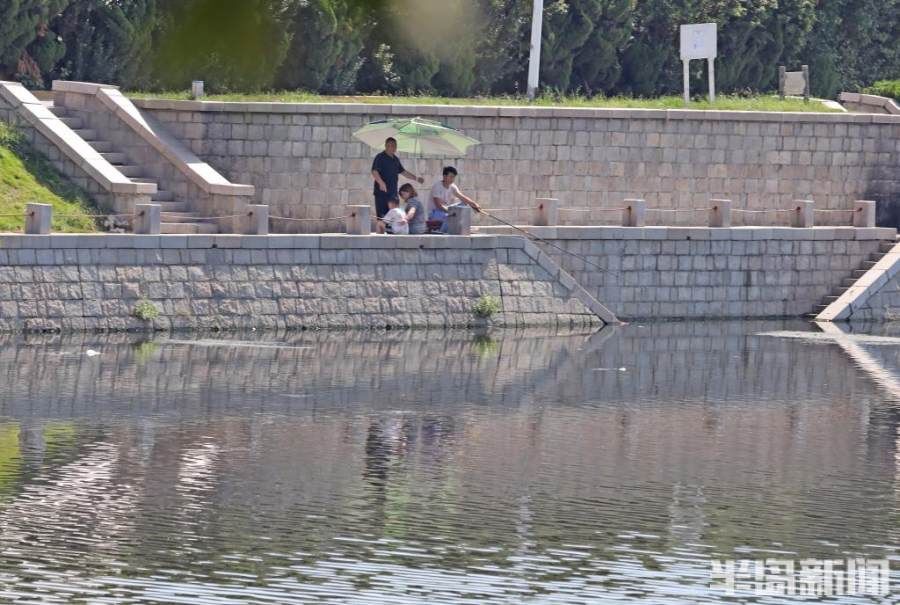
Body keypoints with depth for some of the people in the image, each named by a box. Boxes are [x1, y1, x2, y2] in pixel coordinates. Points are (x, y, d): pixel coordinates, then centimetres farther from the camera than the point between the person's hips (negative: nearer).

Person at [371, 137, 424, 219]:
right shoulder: (380, 158, -8)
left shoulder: (395, 159, 17)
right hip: (382, 192, -8)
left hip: (393, 193, 8)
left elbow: (403, 172, 29)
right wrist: (381, 182, -37)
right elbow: (374, 172, -20)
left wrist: (416, 178, 29)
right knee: (381, 216, -11)